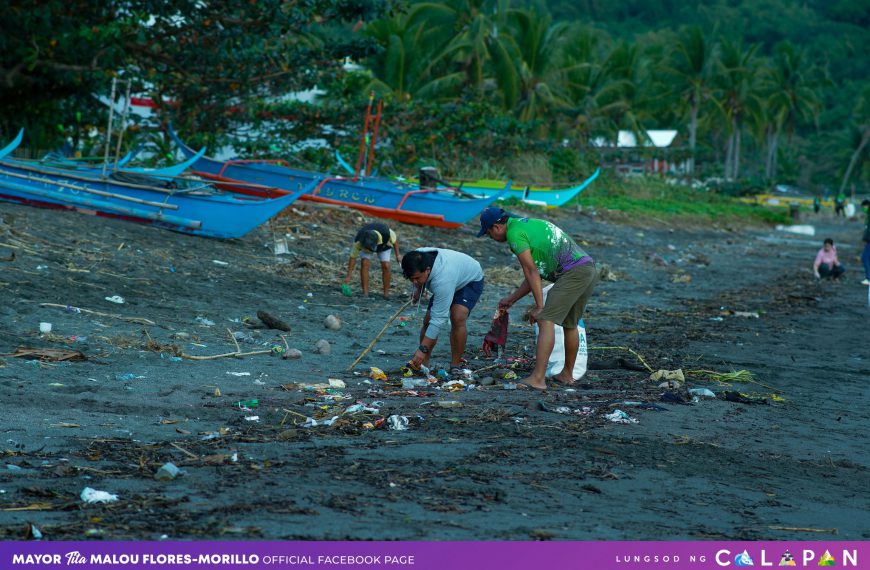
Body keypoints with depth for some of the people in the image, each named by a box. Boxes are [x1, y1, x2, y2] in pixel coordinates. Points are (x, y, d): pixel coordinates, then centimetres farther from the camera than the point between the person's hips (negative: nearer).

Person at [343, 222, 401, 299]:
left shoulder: (386, 232, -42)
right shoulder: (358, 242, -38)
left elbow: (395, 240, -19)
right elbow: (353, 257, -26)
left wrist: (397, 255, -12)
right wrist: (348, 276, -25)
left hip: (384, 246, 0)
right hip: (365, 249, 0)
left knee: (386, 266, -16)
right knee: (364, 263, -21)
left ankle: (386, 293, -4)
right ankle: (365, 293, -17)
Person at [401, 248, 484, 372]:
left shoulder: (443, 280, -46)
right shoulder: (418, 259, -27)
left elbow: (439, 319, -43)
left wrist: (423, 349, -42)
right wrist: (419, 289, 14)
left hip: (470, 281, -8)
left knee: (457, 319, -30)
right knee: (428, 321, -5)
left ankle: (455, 366, -20)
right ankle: (423, 364, 4)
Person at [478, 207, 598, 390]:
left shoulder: (515, 233, -3)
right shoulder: (529, 224, 27)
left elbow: (532, 272, -7)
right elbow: (533, 275, 29)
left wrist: (539, 306, -6)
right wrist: (511, 299, 34)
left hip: (574, 272, -10)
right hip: (590, 268, 10)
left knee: (546, 320, -13)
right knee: (570, 324, 23)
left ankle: (537, 378, -21)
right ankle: (567, 375, 34)